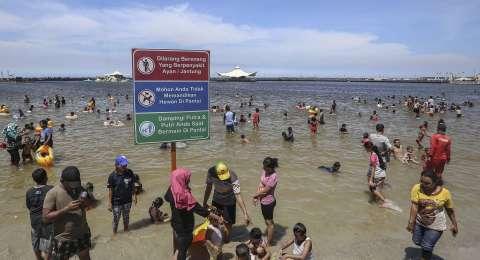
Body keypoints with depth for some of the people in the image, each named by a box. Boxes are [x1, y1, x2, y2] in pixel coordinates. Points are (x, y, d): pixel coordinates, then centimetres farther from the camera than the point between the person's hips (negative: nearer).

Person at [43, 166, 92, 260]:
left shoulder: (80, 189, -1)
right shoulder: (53, 193, -16)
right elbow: (46, 218, -19)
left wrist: (86, 203, -14)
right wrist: (67, 209, -28)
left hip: (82, 235, 5)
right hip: (63, 239, -4)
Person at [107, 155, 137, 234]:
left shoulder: (129, 173, -7)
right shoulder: (112, 176, -16)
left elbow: (133, 185, 6)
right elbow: (110, 190, -11)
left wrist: (134, 196, 9)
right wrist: (110, 203, -10)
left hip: (127, 200, 3)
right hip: (117, 202, -3)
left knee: (126, 217, 20)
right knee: (116, 219, 9)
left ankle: (126, 230, 41)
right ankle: (114, 233, 31)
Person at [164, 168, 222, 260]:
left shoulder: (172, 189, -13)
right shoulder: (185, 195, -34)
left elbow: (166, 198, 9)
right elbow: (198, 208, -30)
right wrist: (216, 217, -22)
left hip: (176, 223, 7)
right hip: (185, 227, -7)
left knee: (178, 247, 29)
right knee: (183, 249, 12)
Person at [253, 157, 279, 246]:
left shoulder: (273, 176, -27)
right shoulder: (265, 171, -2)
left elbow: (265, 190, -22)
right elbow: (260, 184, 2)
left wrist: (255, 195, -7)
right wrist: (256, 197, -7)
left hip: (268, 202, -8)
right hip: (263, 201, 8)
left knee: (269, 223, 9)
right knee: (267, 221, 25)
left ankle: (268, 244, 25)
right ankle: (268, 238, 45)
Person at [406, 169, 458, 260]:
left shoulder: (445, 193, -17)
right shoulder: (417, 188, -20)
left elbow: (450, 210, -2)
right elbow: (414, 206, -23)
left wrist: (454, 225, 5)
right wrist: (411, 222, -29)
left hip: (435, 225, -2)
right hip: (419, 222, 2)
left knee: (426, 247, -1)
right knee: (417, 241, 17)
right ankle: (429, 247, 49)